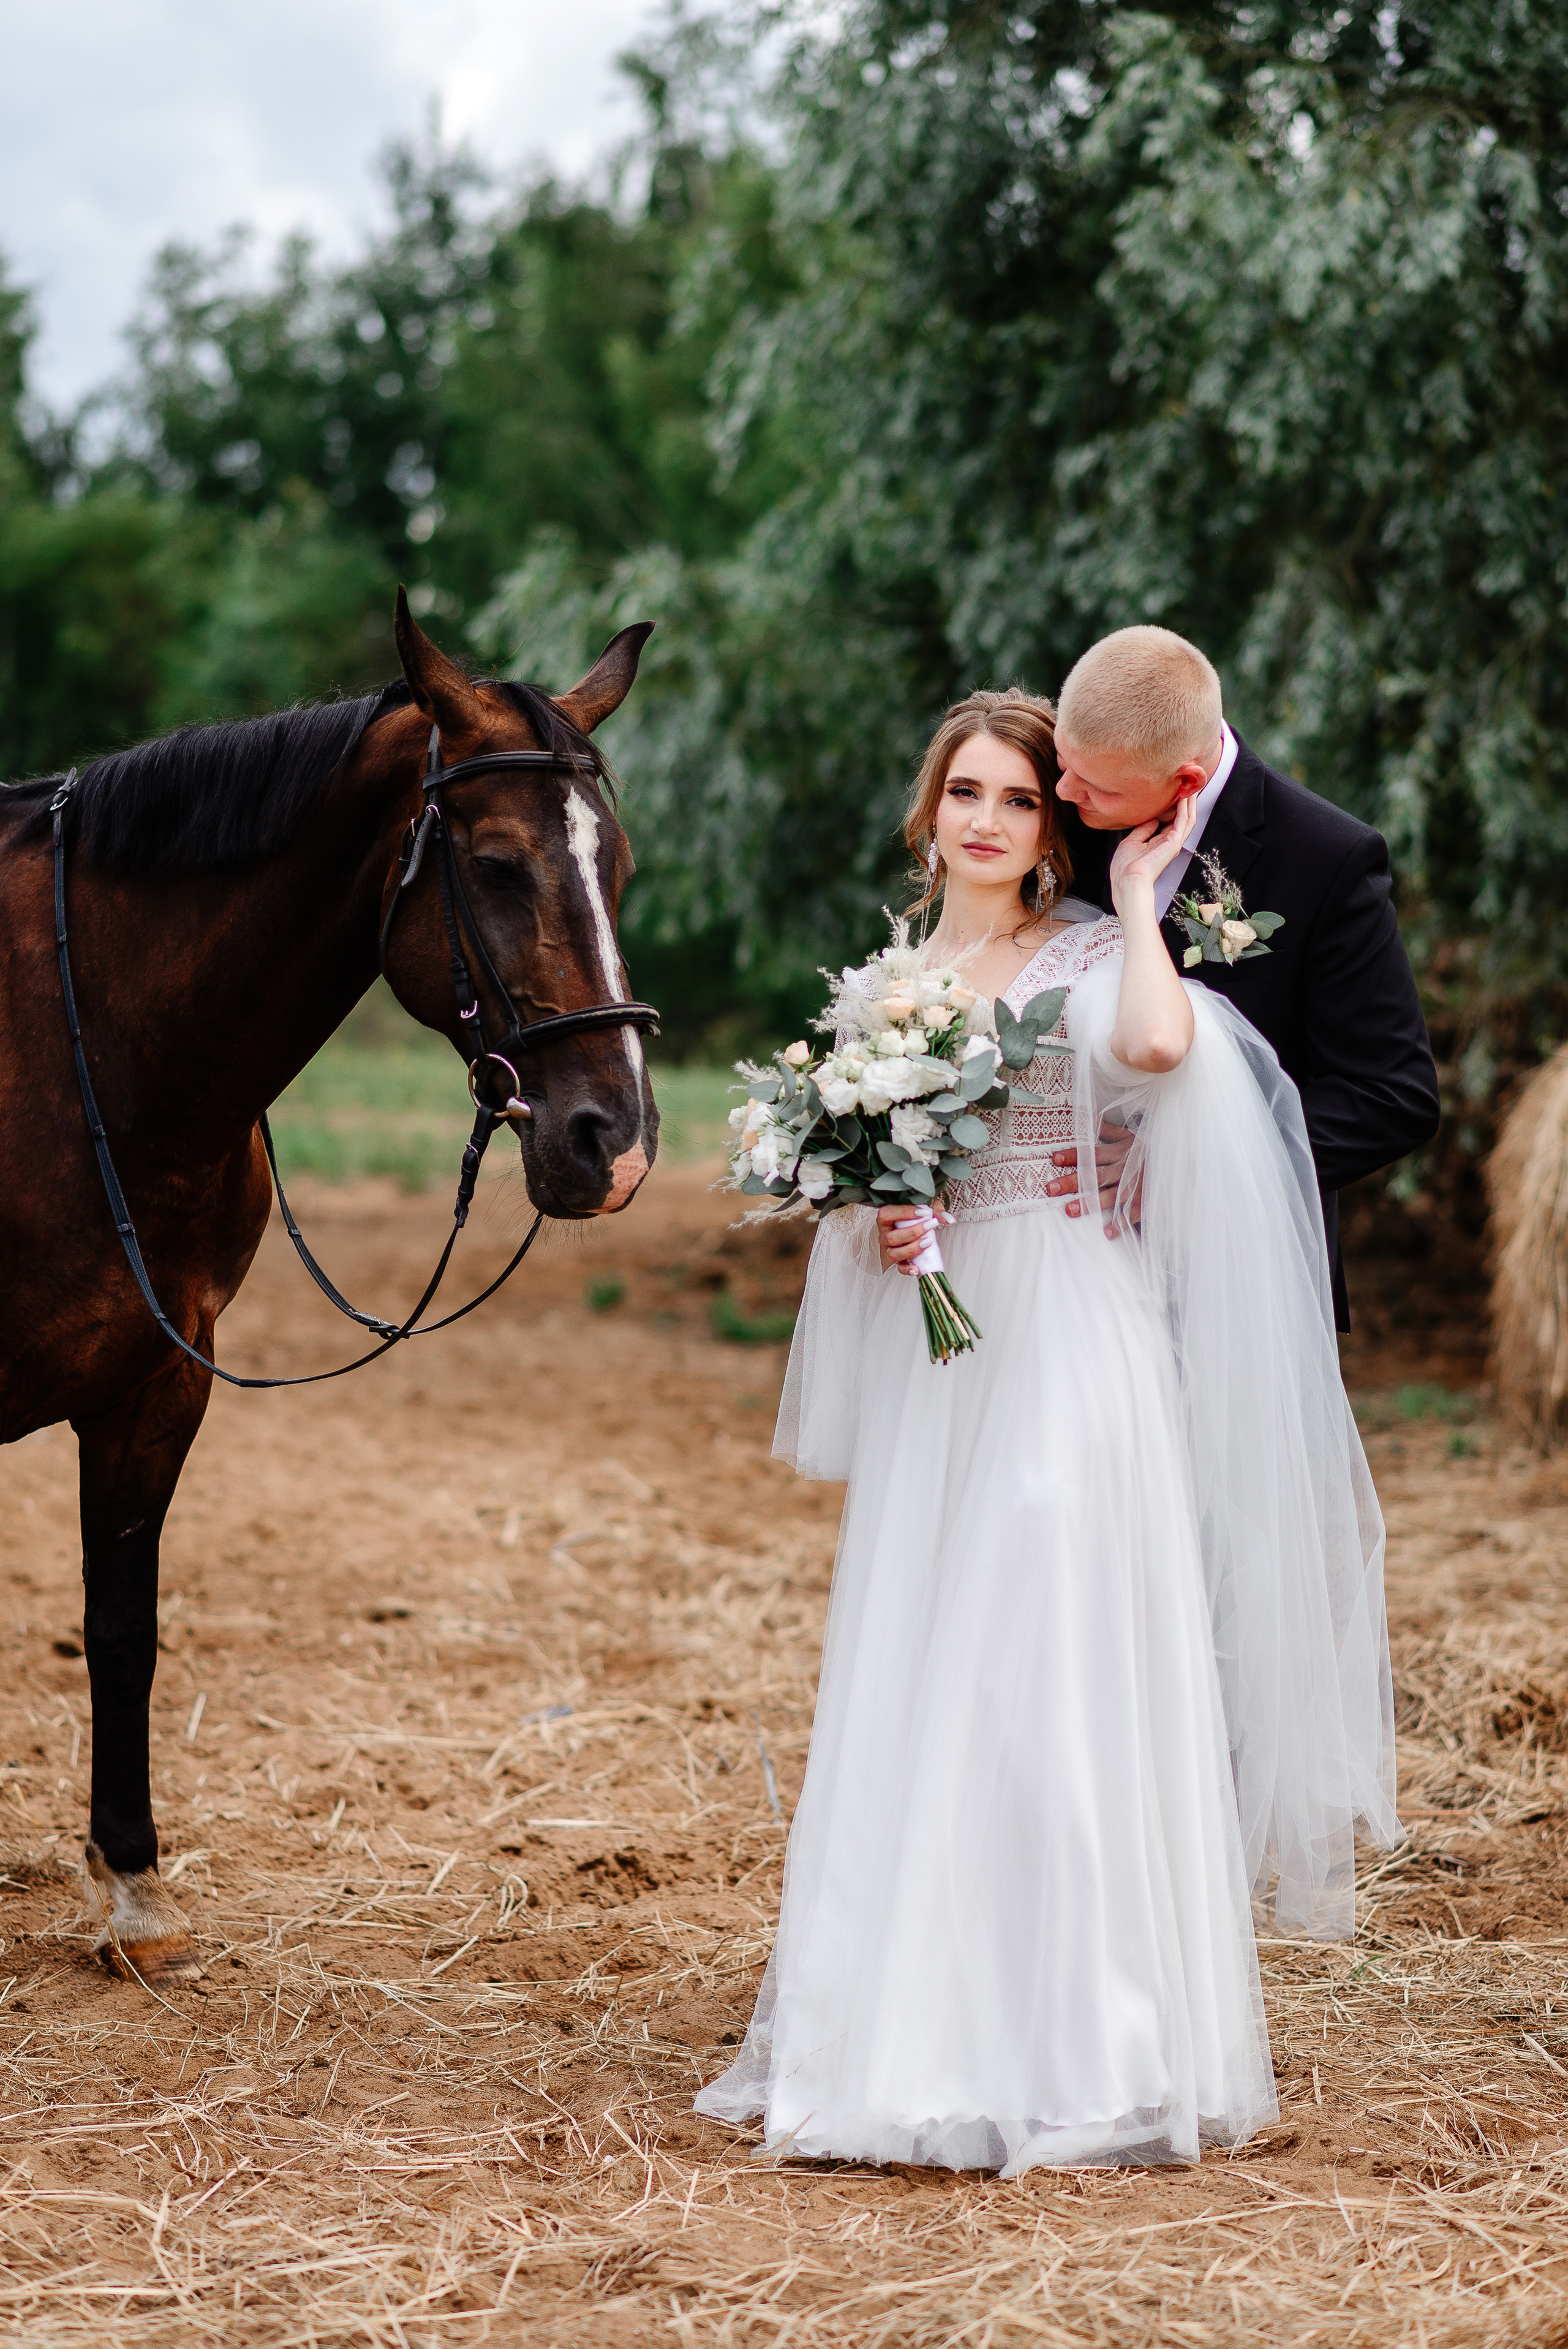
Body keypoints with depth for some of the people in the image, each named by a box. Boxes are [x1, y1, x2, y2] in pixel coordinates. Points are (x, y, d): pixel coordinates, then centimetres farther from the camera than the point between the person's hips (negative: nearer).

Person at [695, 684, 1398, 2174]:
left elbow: (1159, 1045, -26)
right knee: (914, 1696, 6)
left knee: (1051, 1679, -8)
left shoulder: (1089, 955, -2)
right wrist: (864, 1219, 0)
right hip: (930, 1362, 6)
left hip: (1068, 1353, -6)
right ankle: (919, 2037, 15)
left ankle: (1078, 2053, 0)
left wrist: (1137, 889, -12)